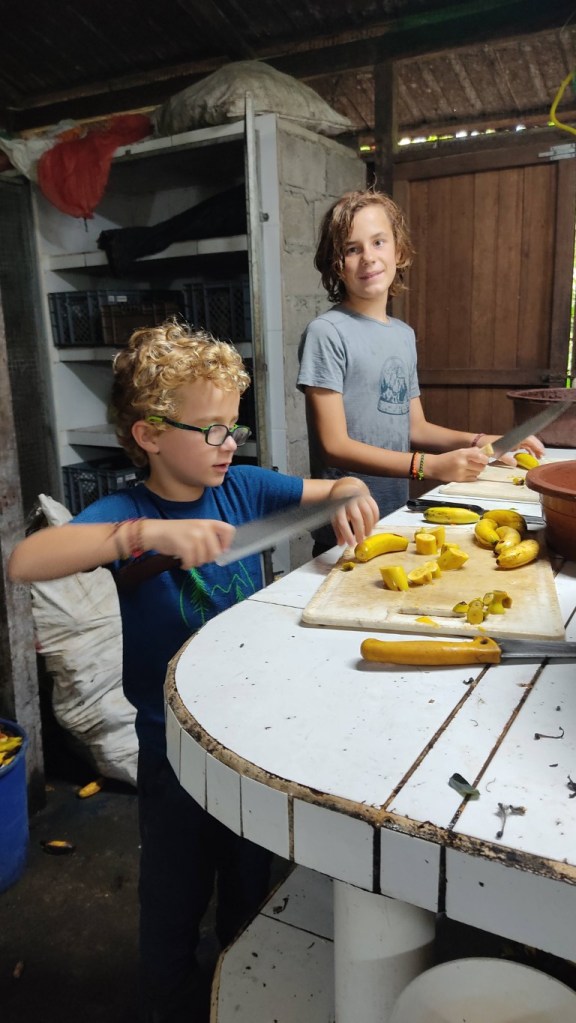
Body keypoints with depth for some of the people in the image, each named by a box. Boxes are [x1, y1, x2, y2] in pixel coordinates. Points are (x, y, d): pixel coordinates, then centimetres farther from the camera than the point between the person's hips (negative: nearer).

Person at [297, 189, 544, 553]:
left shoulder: (405, 335, 8)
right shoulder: (326, 333, -14)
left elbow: (414, 428, 13)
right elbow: (334, 446, -17)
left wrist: (478, 442, -1)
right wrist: (430, 466, -22)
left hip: (396, 518, 7)